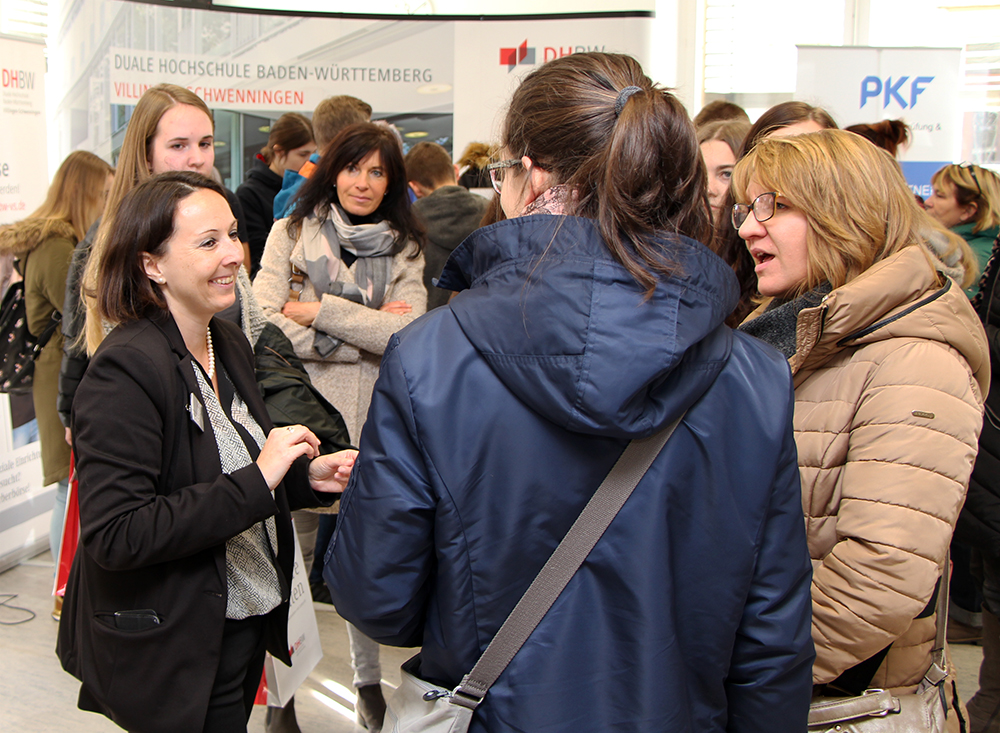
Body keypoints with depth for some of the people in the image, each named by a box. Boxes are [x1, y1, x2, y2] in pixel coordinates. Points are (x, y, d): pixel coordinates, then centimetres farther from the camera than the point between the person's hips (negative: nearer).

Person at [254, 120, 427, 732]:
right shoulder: (291, 233, 4)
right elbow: (266, 323, -8)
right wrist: (364, 332, -10)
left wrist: (319, 309, -10)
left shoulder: (404, 247, 8)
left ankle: (369, 678, 27)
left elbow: (407, 333, -7)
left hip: (373, 416, 2)